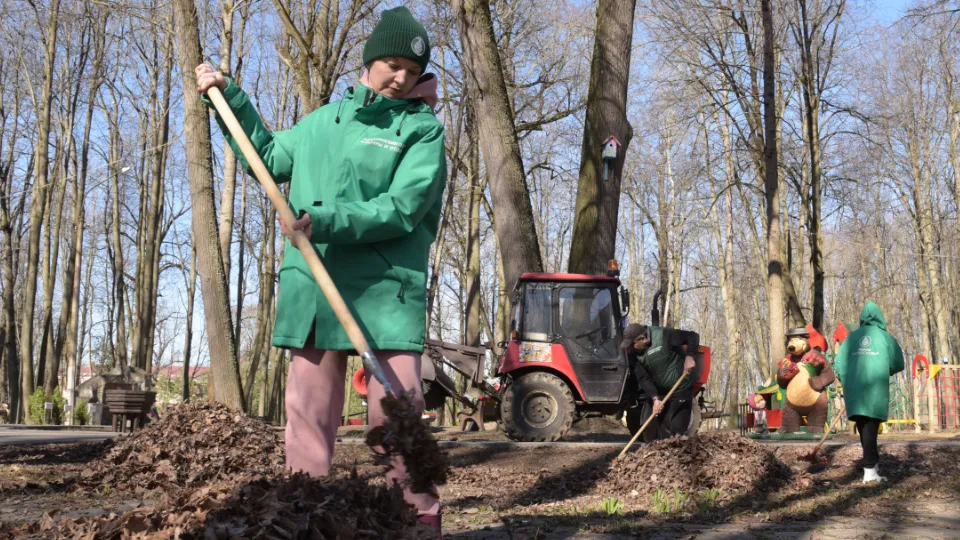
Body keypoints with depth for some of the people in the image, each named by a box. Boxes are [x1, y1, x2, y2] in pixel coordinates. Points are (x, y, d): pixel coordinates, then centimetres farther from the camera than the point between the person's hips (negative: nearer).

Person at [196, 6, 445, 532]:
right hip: (312, 286, 5)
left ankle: (417, 518, 4)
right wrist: (229, 97, 28)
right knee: (309, 411, 7)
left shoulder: (423, 129, 1)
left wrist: (324, 223, -20)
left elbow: (401, 209, -12)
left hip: (385, 290, -4)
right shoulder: (324, 119, 17)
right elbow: (268, 157, 32)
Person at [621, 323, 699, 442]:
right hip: (658, 391, 6)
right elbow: (643, 378, -10)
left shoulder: (664, 335, -20)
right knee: (649, 427, 6)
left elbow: (693, 337, -13)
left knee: (674, 431, -8)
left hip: (681, 389, -6)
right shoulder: (634, 353, -6)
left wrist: (689, 357, -27)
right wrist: (655, 398, -23)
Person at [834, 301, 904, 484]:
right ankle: (870, 470, -9)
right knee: (871, 428, -4)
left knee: (863, 428, 15)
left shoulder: (851, 337, 12)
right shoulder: (885, 337, 6)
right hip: (875, 389, -3)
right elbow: (898, 364, 5)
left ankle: (872, 462, 24)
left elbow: (839, 364, 6)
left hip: (854, 390, 3)